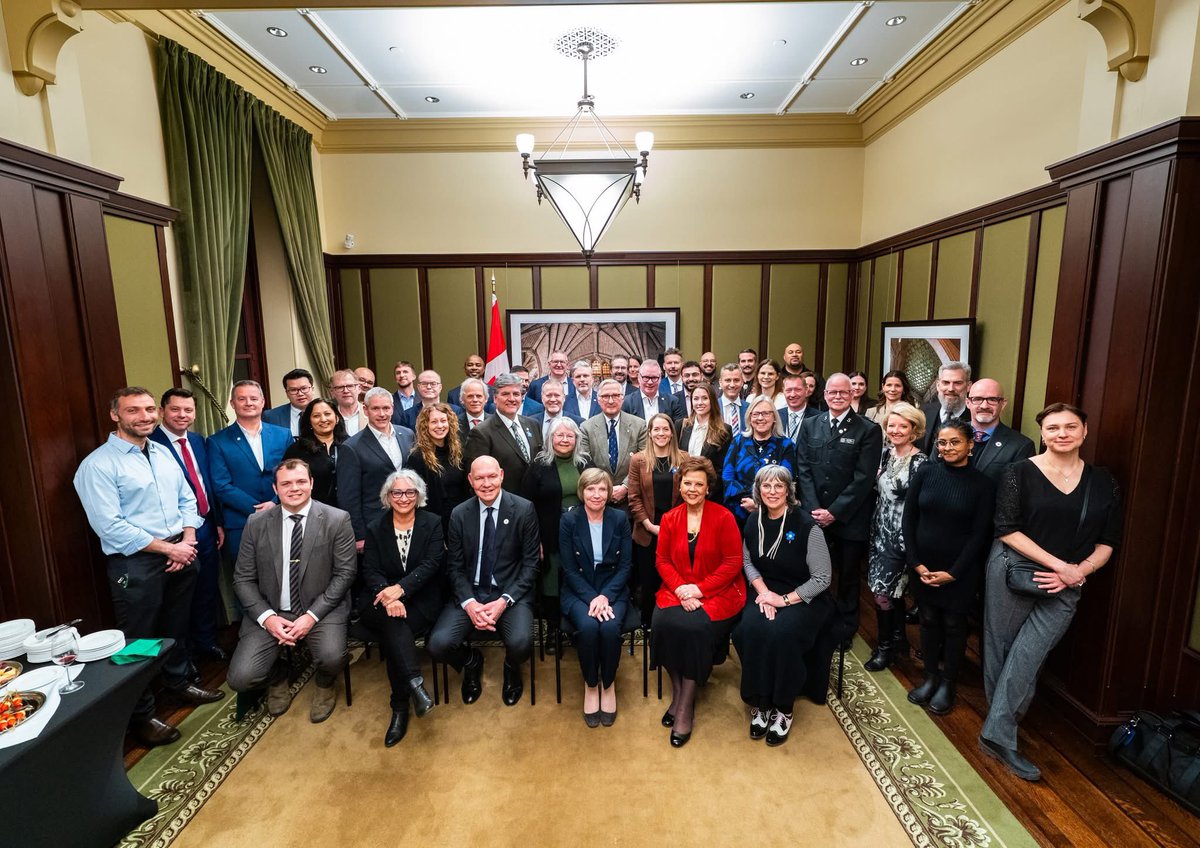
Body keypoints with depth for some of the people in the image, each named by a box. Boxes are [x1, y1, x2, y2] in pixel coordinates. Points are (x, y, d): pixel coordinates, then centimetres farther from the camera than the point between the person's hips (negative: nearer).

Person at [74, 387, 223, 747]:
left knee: (177, 626, 22)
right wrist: (167, 548, -17)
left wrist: (187, 541, -5)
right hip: (136, 563, -6)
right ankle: (141, 716, 27)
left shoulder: (163, 453, 8)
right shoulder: (98, 465, -13)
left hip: (181, 553, 6)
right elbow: (110, 526, -19)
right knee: (140, 640, 8)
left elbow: (187, 499, 10)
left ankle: (178, 681, 44)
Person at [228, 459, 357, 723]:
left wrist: (312, 615, -15)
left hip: (321, 609, -2)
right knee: (240, 678, -15)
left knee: (332, 658, -28)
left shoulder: (337, 520, -7)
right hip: (270, 612, 3)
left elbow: (345, 573, -7)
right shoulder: (256, 523, 1)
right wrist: (267, 617, -10)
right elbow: (243, 579, 4)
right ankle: (277, 680, 23)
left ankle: (324, 686, 11)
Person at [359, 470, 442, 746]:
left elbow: (432, 563, -8)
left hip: (421, 600, -1)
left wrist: (400, 588, -26)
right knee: (393, 620, -34)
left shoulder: (432, 523, 3)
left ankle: (400, 707, -20)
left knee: (395, 633, -30)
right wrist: (389, 597, -24)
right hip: (380, 602, 1)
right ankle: (416, 683, -38)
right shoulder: (375, 528, 9)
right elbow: (370, 571, -1)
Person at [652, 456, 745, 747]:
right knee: (663, 622, -24)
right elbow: (662, 560, 5)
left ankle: (686, 705, -8)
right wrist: (680, 588, -12)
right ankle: (677, 693, -1)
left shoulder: (723, 517, -6)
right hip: (678, 591, 3)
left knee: (695, 627, -28)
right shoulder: (670, 518, 5)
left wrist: (699, 589, -15)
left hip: (717, 592, -3)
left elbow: (733, 563, -8)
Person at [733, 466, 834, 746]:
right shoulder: (754, 523, 1)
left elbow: (822, 579, -11)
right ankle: (759, 703, -6)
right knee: (747, 630, -26)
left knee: (781, 634, -31)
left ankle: (783, 709, -7)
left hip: (804, 599, -3)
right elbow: (748, 562, 11)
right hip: (766, 595, 4)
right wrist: (763, 591, -7)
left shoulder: (806, 526, -14)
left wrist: (785, 599, -16)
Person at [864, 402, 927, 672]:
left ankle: (885, 646, 18)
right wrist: (875, 477, 1)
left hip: (901, 535, -6)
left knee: (882, 590, -2)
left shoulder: (920, 462, -13)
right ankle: (899, 639, 34)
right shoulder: (885, 453, 6)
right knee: (892, 589, 16)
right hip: (880, 530, 6)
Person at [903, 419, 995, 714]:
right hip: (923, 565, 2)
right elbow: (909, 517, -2)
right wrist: (916, 563, -7)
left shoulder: (982, 484, -8)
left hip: (959, 570, -2)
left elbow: (980, 534, -7)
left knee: (954, 625, 12)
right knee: (928, 621, 13)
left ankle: (947, 683, 29)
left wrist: (953, 572, -11)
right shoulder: (926, 473, -5)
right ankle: (931, 676, 31)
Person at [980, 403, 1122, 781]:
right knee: (1001, 653, 5)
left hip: (1065, 588, 2)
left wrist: (1078, 572, -10)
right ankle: (1000, 734, 19)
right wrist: (1060, 564, -15)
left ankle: (998, 733, 6)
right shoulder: (1019, 473, -5)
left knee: (1026, 658, -6)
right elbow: (1007, 530, -11)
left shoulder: (1103, 482, 5)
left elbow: (1108, 541, 6)